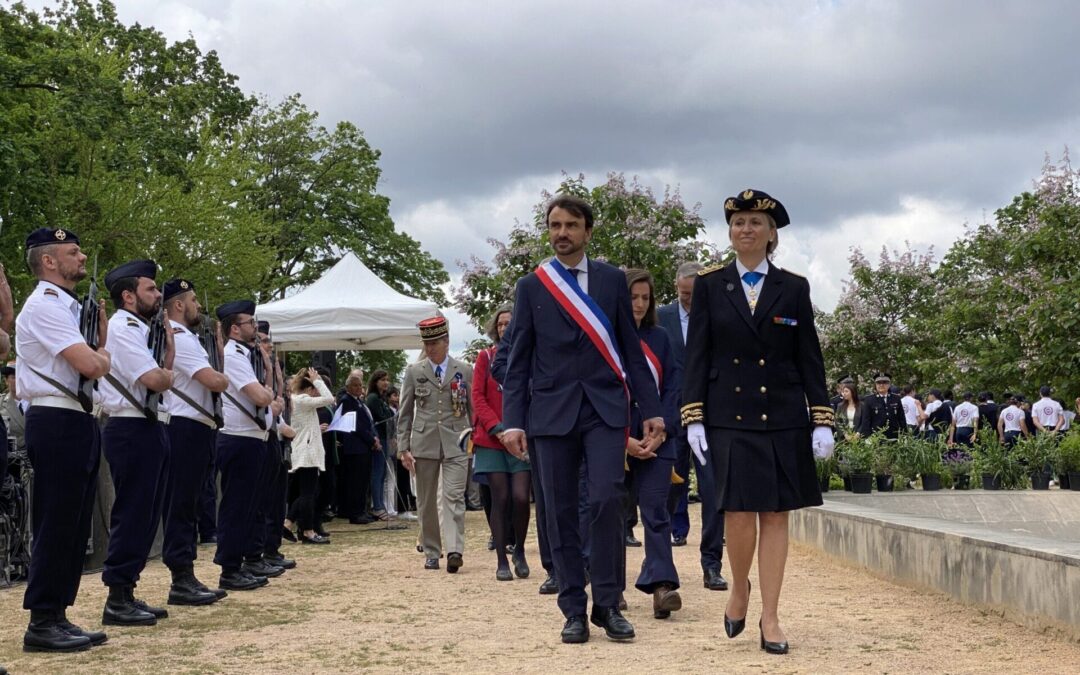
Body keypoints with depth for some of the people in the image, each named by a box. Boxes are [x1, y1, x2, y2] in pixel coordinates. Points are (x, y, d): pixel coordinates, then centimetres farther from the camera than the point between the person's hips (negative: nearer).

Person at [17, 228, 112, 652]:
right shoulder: (44, 305, -11)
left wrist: (101, 326, 7)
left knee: (74, 525, 11)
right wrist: (102, 355, 1)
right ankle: (42, 624, -2)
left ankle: (58, 616, 17)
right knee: (55, 524, -7)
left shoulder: (70, 307, 19)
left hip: (78, 422, 10)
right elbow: (91, 366, -20)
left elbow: (99, 361, 18)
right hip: (56, 423, -10)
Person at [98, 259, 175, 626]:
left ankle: (127, 593, 20)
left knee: (144, 516, 13)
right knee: (131, 514, -7)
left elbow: (163, 376, 15)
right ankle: (117, 602, -3)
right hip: (132, 431, -10)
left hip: (148, 429, 10)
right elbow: (155, 380, -22)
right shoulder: (123, 328, -12)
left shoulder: (139, 330, 19)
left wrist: (168, 341, 8)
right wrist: (167, 374, 0)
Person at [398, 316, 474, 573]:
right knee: (426, 501, 6)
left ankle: (454, 550, -20)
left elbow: (473, 409, 10)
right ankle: (431, 552, 15)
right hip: (424, 443, 2)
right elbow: (404, 413, 8)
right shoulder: (414, 371, 7)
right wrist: (403, 448, 2)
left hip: (456, 444, -2)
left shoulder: (464, 371, 5)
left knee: (454, 497, -12)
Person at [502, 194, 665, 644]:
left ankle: (607, 603, -3)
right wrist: (513, 421, -3)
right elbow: (518, 360, 6)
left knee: (607, 498, -14)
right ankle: (574, 610, 9)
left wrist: (651, 410, 4)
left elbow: (631, 350, 10)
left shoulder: (612, 281, 10)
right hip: (552, 409, 1)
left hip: (605, 407, 0)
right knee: (561, 512, 1)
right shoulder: (530, 287, 9)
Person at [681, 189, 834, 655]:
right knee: (739, 511, -10)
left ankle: (770, 617, 9)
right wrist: (693, 418, -5)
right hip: (729, 416, -1)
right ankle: (739, 588, 18)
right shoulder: (710, 285, 5)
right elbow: (697, 356, 2)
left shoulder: (794, 288, 7)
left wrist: (822, 421, 0)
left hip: (783, 417, 1)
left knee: (776, 514, 2)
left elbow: (810, 359, 6)